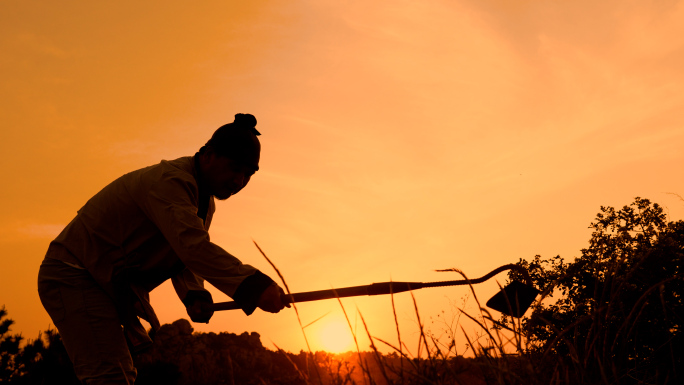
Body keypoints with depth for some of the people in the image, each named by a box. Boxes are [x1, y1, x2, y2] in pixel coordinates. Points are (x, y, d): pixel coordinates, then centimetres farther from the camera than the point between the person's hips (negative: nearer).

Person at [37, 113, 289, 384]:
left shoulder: (205, 202, 9)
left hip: (112, 288, 10)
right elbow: (191, 245, -40)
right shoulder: (169, 180, -25)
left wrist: (194, 294, -15)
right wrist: (253, 285, -49)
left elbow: (183, 259, 8)